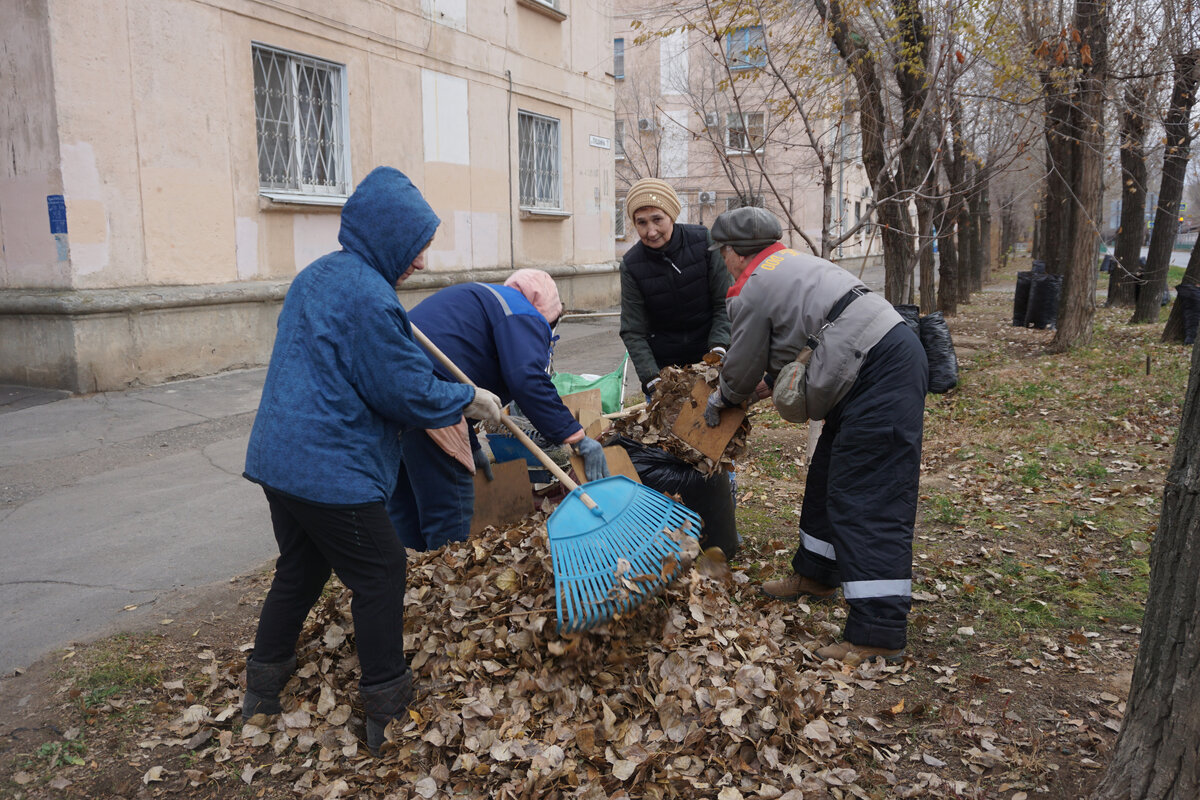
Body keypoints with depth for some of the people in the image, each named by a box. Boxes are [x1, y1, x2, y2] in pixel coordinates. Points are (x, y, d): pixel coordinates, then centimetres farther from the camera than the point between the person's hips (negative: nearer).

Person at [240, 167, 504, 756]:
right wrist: (469, 399, -2)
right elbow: (410, 393, -17)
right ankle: (386, 711, 17)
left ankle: (262, 688, 37)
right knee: (379, 575, 5)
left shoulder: (317, 276, 12)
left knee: (299, 570, 23)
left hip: (280, 459, 10)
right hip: (331, 470, -10)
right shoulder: (370, 298, -20)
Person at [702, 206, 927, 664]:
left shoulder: (751, 292, -7)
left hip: (880, 379, -11)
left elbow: (744, 368, 5)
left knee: (868, 498, -11)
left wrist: (722, 400, 24)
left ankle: (878, 632, -9)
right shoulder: (794, 263, 22)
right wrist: (769, 381, 26)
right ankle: (817, 574, 37)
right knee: (831, 473, 20)